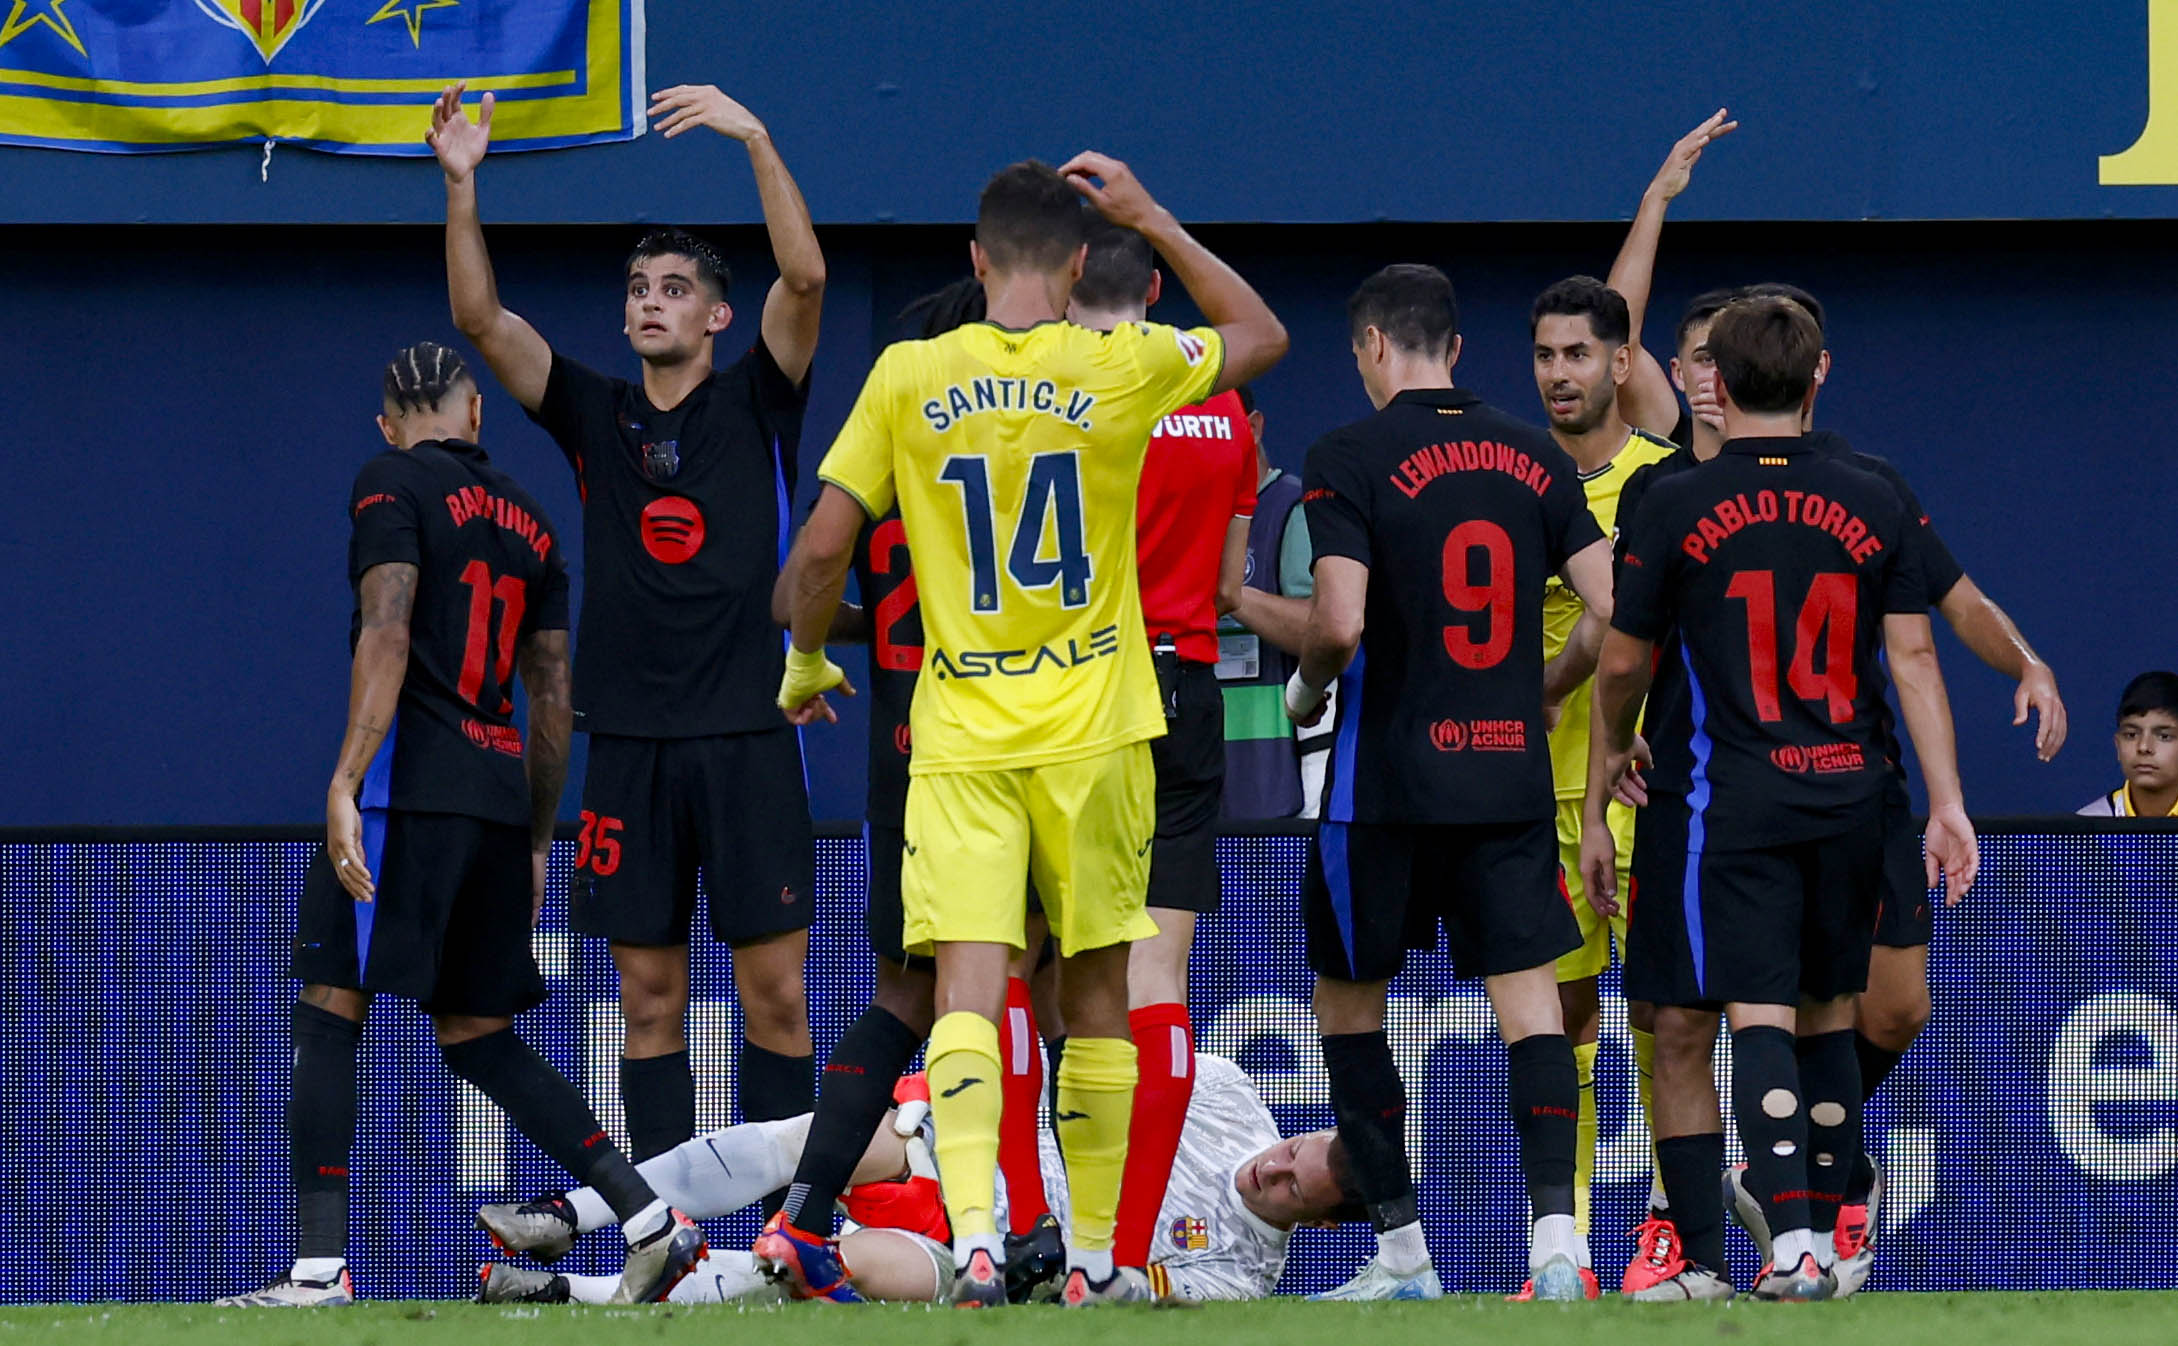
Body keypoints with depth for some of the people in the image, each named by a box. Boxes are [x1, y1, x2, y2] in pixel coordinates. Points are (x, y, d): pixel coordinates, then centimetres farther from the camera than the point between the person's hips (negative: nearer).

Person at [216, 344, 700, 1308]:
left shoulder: (393, 483, 0)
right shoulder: (529, 523, 20)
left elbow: (388, 636, -13)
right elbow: (552, 701, 21)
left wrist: (346, 781, -18)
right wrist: (534, 843, 27)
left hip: (412, 772, -7)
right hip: (503, 787, 7)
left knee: (330, 1011, -6)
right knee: (478, 1034, 14)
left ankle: (319, 1270, -15)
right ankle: (649, 1221, 7)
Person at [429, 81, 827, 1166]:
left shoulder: (755, 405, 5)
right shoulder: (594, 415, 12)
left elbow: (804, 276, -10)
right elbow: (480, 316, 2)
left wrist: (757, 141, -19)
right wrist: (461, 186, -10)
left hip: (747, 737, -3)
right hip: (631, 741, 3)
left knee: (774, 992, -4)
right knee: (650, 996, 3)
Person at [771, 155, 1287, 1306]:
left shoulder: (907, 378, -3)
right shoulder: (1122, 369, -4)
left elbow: (820, 550, -1)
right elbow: (1261, 336, 16)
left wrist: (805, 664, 17)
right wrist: (1153, 221, 19)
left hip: (958, 737, -1)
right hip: (1093, 731, 1)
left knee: (967, 994, -8)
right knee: (1095, 997, 12)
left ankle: (973, 1238, -27)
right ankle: (1093, 1256, 17)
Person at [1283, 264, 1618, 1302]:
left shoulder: (1352, 458, -8)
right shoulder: (1534, 458, 6)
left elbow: (1340, 623, -17)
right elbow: (1610, 611, 2)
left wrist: (1305, 687, 4)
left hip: (1387, 777, -3)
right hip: (1511, 774, 3)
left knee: (1347, 1002, 11)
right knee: (1529, 998, 1)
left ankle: (1402, 1255, 10)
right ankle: (1556, 1242, -14)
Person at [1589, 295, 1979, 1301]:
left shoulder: (1676, 510, -3)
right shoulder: (1873, 506, 4)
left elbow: (1622, 665, 4)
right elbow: (1914, 658, 3)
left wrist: (1598, 800, 17)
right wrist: (1947, 804, 5)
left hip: (1731, 802, -3)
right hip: (1848, 797, 3)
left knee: (1759, 1018, -9)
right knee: (1827, 1019, 15)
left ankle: (1791, 1239, -23)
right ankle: (1822, 1238, 18)